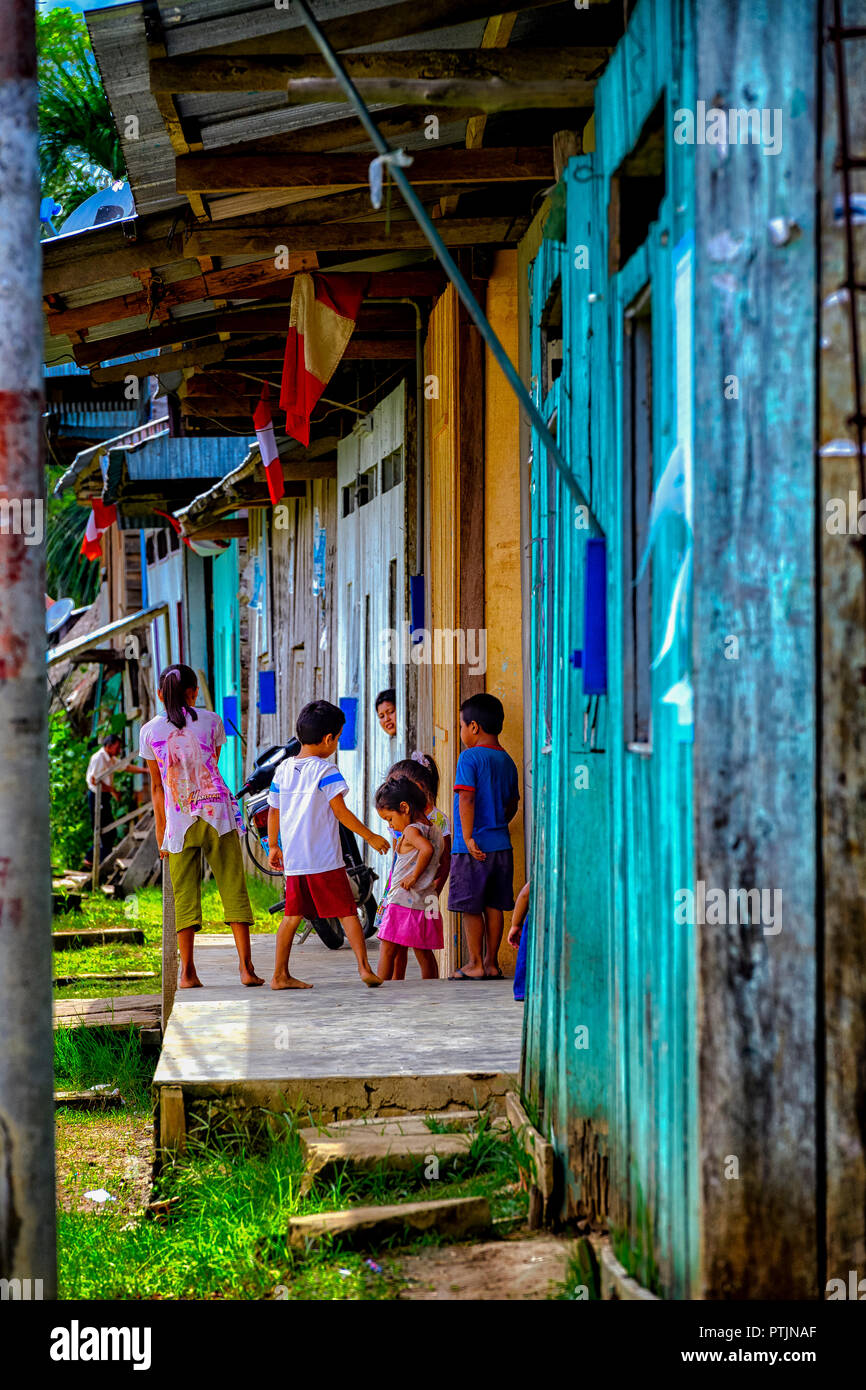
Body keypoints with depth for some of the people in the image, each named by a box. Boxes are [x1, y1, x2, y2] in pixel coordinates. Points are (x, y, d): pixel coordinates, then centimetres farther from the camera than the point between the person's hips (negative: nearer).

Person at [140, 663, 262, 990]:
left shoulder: (150, 731, 6)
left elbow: (157, 785, 11)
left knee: (185, 895, 4)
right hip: (216, 810, -1)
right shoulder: (210, 721, 5)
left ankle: (187, 972, 0)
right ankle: (245, 966, -5)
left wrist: (161, 829, 17)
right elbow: (212, 765, 13)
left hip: (178, 818, 1)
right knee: (233, 887, 1)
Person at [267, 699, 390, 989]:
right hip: (325, 859, -6)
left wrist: (273, 847, 26)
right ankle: (364, 968, -6)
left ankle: (280, 975, 11)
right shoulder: (325, 770, -10)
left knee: (293, 915, 11)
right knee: (348, 912, 0)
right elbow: (340, 812, -13)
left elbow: (273, 811, 15)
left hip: (292, 860, 6)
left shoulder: (283, 769, 9)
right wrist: (370, 837, -4)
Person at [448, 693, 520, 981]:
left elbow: (466, 798, -17)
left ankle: (475, 965, 3)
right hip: (501, 844, 7)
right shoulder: (507, 761, 11)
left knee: (470, 907, 0)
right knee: (494, 905, 10)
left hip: (473, 847, -7)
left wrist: (468, 838, -17)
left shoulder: (469, 757, -10)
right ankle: (492, 963, 14)